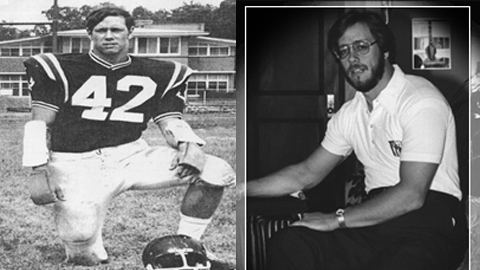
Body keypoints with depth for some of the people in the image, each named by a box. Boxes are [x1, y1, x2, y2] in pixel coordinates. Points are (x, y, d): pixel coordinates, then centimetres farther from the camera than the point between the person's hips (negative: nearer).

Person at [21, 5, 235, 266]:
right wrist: (39, 170, -13)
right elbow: (40, 122, -1)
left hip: (131, 156, 2)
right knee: (81, 239, -24)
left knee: (217, 172, -14)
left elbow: (170, 120, 8)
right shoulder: (61, 69, -1)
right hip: (77, 165, -2)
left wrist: (189, 145, -15)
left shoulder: (158, 75, 7)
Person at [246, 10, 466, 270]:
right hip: (378, 217, 6)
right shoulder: (350, 113, 14)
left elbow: (411, 194, -19)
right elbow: (307, 173, 20)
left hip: (430, 220, -6)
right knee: (287, 244, -17)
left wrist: (336, 219, -14)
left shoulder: (422, 102, -11)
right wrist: (244, 188, 10)